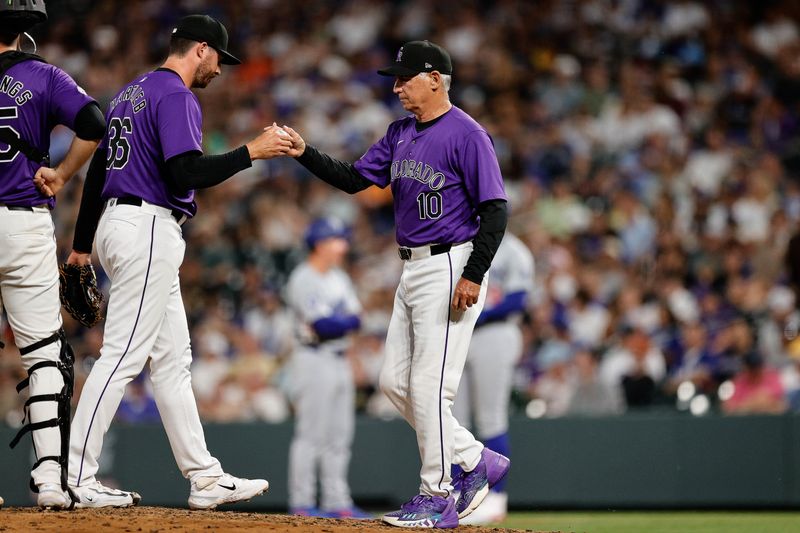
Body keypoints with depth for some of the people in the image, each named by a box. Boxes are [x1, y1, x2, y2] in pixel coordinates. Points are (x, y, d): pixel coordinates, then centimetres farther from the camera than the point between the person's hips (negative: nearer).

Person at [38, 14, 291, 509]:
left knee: (173, 357, 10)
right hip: (149, 230, -11)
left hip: (116, 222, 11)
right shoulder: (177, 97, -11)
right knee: (122, 355, -10)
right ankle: (76, 480, -11)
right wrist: (251, 152, -15)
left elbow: (97, 167, 21)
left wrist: (81, 245, 24)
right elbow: (186, 173, -22)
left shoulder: (131, 92, 19)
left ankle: (204, 477, 11)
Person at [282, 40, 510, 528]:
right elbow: (354, 179, 13)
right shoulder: (401, 133, 12)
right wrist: (305, 153, -2)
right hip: (413, 268, 10)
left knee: (430, 385, -9)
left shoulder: (466, 134, -14)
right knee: (395, 381, 10)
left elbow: (495, 208, -17)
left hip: (452, 268, -10)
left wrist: (473, 276, -24)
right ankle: (477, 461, 19)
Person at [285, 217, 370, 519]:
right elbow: (323, 326, -21)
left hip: (340, 361, 9)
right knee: (311, 435, -8)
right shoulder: (303, 280, -13)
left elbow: (355, 319, 8)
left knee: (340, 437, 10)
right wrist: (347, 320, -5)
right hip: (315, 361, -9)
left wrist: (337, 321, -12)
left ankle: (336, 502, 15)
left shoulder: (338, 277, 15)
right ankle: (301, 503, -5)